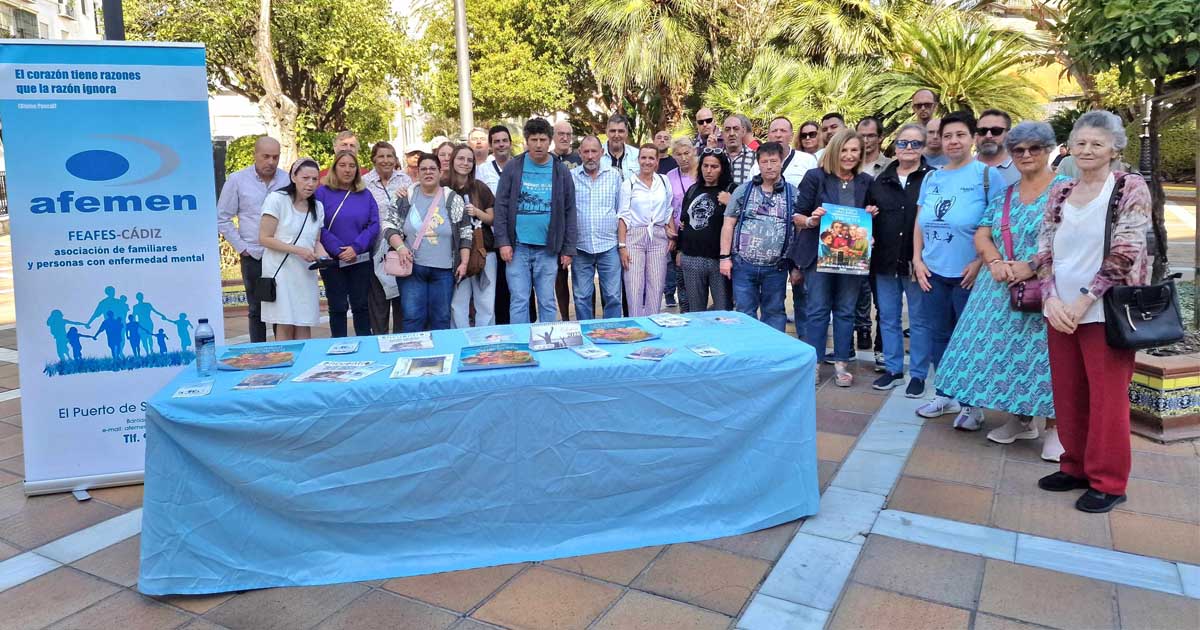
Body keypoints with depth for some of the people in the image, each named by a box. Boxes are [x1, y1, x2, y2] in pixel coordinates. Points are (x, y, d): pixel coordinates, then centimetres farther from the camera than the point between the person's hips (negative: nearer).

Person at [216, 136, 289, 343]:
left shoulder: (289, 180, 3)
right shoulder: (237, 180, 3)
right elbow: (222, 218, 6)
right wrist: (241, 247, 0)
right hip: (253, 256, 0)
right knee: (256, 310, 7)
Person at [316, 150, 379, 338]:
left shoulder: (365, 195, 7)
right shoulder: (322, 193, 0)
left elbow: (374, 224, 0)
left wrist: (356, 248, -13)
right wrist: (338, 250, -17)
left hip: (361, 260, 2)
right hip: (332, 261, -2)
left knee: (361, 305, 8)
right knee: (337, 307, 5)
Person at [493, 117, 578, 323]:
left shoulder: (561, 172, 5)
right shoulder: (513, 167, 2)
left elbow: (569, 212, 6)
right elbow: (501, 206, 1)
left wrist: (568, 249, 2)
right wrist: (503, 241, -7)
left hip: (548, 249, 1)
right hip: (518, 247, -1)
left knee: (548, 302, 7)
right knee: (519, 301, 2)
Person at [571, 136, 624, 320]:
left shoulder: (614, 176, 6)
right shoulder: (571, 177, 2)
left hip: (609, 245, 0)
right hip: (580, 247, 0)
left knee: (613, 296, 2)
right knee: (582, 297, 7)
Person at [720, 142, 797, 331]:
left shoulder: (793, 193, 5)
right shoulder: (743, 190, 6)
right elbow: (728, 225, 5)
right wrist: (725, 257, -3)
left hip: (776, 268, 0)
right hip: (743, 265, 0)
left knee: (775, 313, 9)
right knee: (745, 313, 5)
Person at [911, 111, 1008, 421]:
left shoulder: (987, 175, -5)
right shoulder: (931, 178, 11)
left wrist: (981, 262, -16)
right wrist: (917, 260, 5)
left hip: (969, 274, -5)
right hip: (934, 272, 5)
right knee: (937, 334, 12)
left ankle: (971, 402, 16)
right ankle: (946, 394, 27)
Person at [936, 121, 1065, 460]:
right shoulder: (1004, 195, 13)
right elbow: (982, 235, 8)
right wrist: (995, 262, -12)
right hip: (1002, 289, 6)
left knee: (1044, 353, -4)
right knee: (1006, 350, 8)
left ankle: (1055, 427, 9)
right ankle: (1021, 420, 23)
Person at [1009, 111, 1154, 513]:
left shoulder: (1131, 189, -4)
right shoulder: (1060, 194, 10)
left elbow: (1124, 254, -12)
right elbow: (1045, 252, 7)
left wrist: (1084, 300, -16)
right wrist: (1051, 298, -9)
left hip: (1105, 312, -5)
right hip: (1061, 311, 5)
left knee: (1106, 398, 3)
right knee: (1067, 394, 12)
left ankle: (1107, 482, 16)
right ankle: (1076, 466, 28)